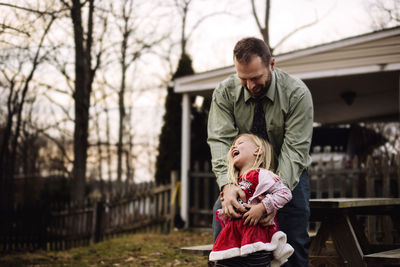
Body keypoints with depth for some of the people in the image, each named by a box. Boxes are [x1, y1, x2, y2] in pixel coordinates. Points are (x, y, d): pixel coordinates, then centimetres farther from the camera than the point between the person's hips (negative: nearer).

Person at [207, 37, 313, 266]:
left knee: (295, 243, -10)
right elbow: (220, 140, -23)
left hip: (289, 174, -2)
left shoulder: (297, 93, -21)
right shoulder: (225, 93, -15)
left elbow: (295, 149, -26)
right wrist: (227, 184, -42)